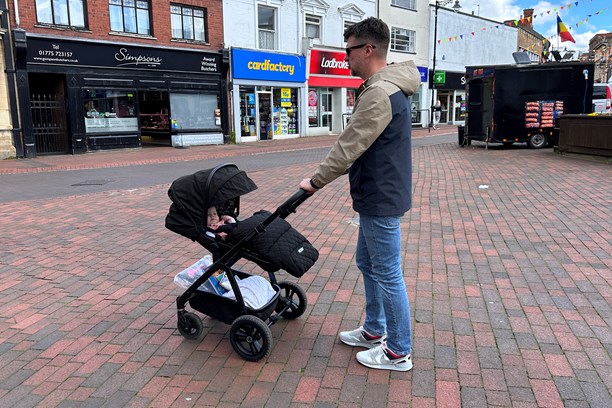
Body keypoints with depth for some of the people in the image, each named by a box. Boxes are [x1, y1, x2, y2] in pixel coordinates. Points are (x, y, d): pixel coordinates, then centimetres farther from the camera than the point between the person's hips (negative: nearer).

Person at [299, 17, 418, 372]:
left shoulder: (379, 93, -22)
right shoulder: (389, 87, 13)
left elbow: (349, 146, -21)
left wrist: (316, 181, -9)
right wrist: (323, 177, 17)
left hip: (381, 200, -11)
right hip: (378, 196, 11)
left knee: (388, 275, 1)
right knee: (368, 264, 20)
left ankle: (399, 352, 17)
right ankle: (374, 331, 36)